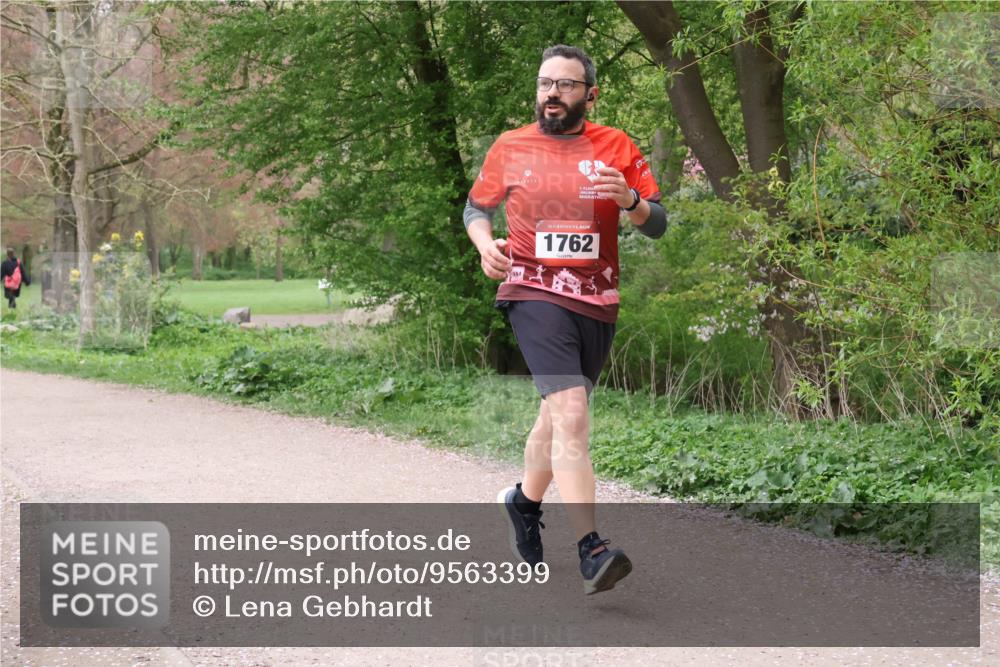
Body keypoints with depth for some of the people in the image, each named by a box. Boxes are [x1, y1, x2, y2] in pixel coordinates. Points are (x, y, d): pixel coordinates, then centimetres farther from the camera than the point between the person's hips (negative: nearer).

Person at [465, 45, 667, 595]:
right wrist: (484, 242, -4)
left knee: (557, 415, 18)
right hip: (535, 294, -3)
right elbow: (476, 205, 18)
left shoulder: (616, 147, 5)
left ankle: (525, 501, 45)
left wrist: (629, 200, -18)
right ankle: (591, 551, -25)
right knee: (571, 415, -21)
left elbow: (658, 225, 3)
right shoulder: (510, 147, 5)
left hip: (597, 302, 3)